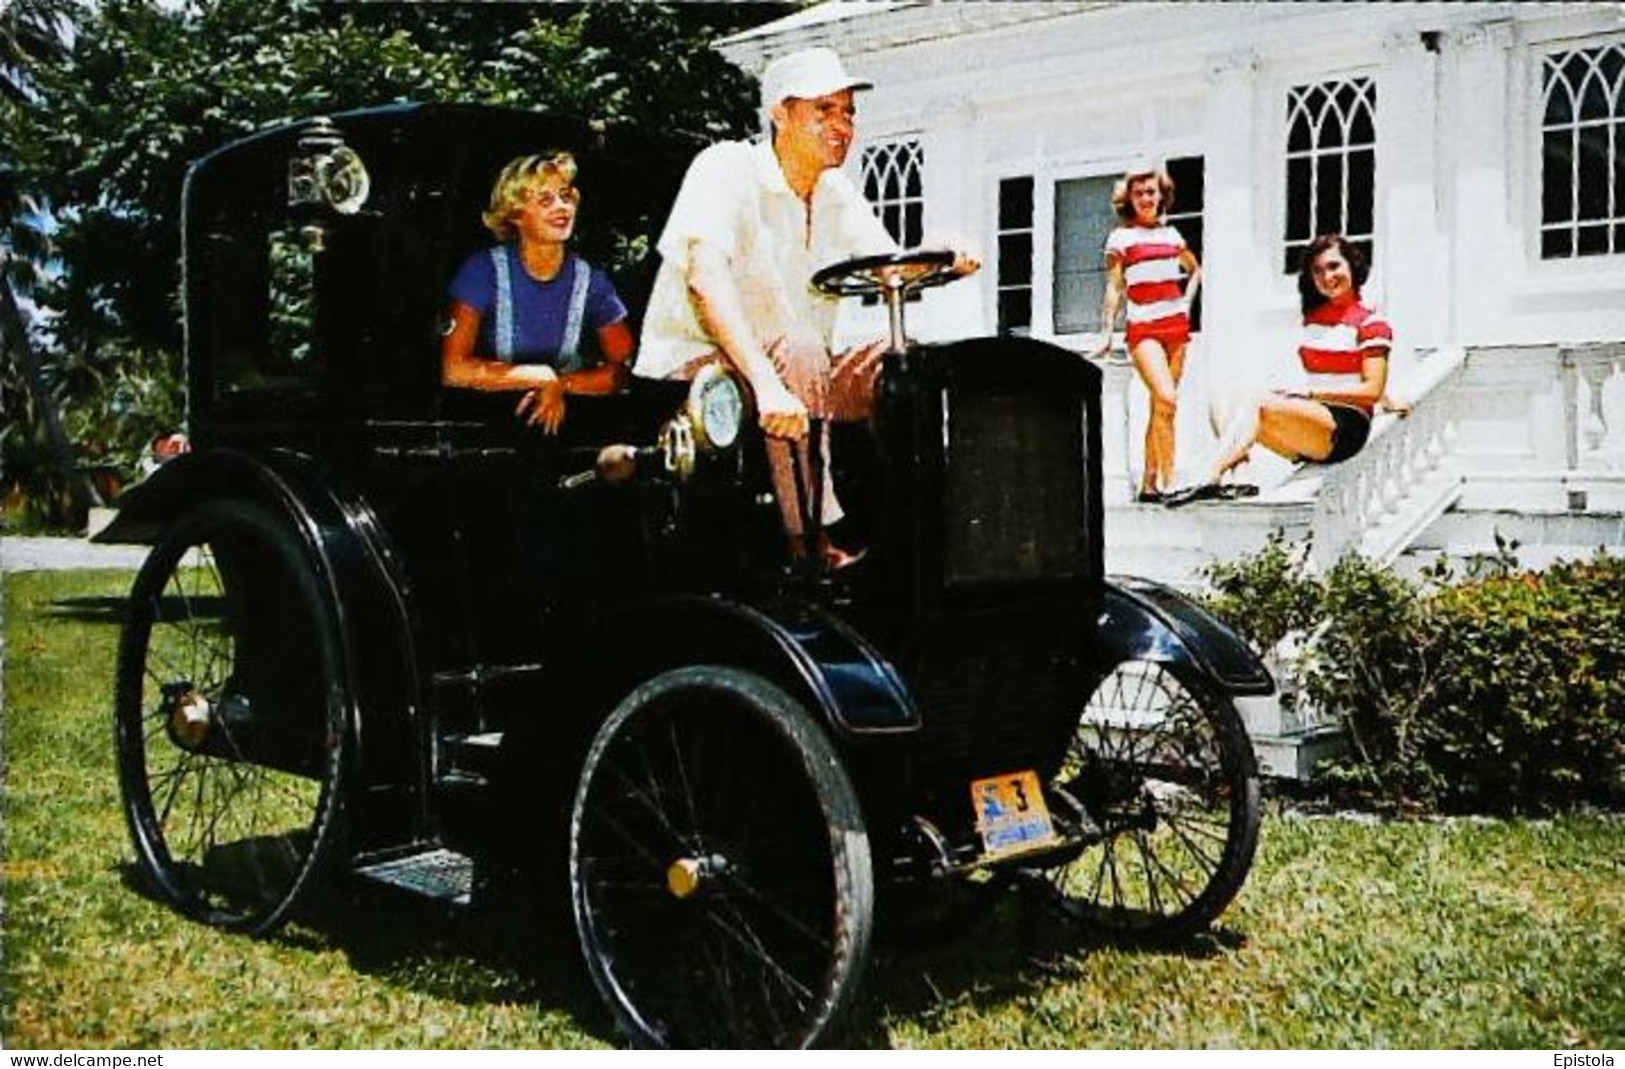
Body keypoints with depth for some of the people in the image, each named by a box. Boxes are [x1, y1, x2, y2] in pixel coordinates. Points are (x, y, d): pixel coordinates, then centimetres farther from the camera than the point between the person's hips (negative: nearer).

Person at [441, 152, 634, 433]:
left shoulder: (590, 280, 0)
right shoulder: (484, 270, -9)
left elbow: (624, 367, -1)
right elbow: (453, 370, -16)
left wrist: (559, 384, -17)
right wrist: (542, 376, -15)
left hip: (559, 418, 2)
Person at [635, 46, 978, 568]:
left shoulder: (839, 195, 8)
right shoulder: (727, 169, -15)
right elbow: (706, 278, -31)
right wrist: (766, 383, -44)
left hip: (797, 372, 7)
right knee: (800, 348, -33)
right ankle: (810, 545, -33)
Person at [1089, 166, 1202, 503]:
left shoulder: (1171, 234, 14)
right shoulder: (1121, 237, 1)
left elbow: (1195, 270, 29)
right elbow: (1114, 288, -3)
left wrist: (1186, 302, 12)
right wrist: (1106, 333, -10)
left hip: (1176, 326, 5)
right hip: (1143, 328, -5)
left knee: (1160, 406, 4)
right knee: (1167, 399, -20)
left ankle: (1149, 484, 10)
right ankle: (1169, 481, -18)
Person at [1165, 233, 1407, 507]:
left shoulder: (1371, 322, -1)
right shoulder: (1313, 316, 19)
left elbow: (1371, 391, -8)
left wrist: (1311, 392, -14)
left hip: (1347, 426, -7)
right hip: (1311, 419, 7)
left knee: (1258, 403, -28)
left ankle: (1213, 481, -38)